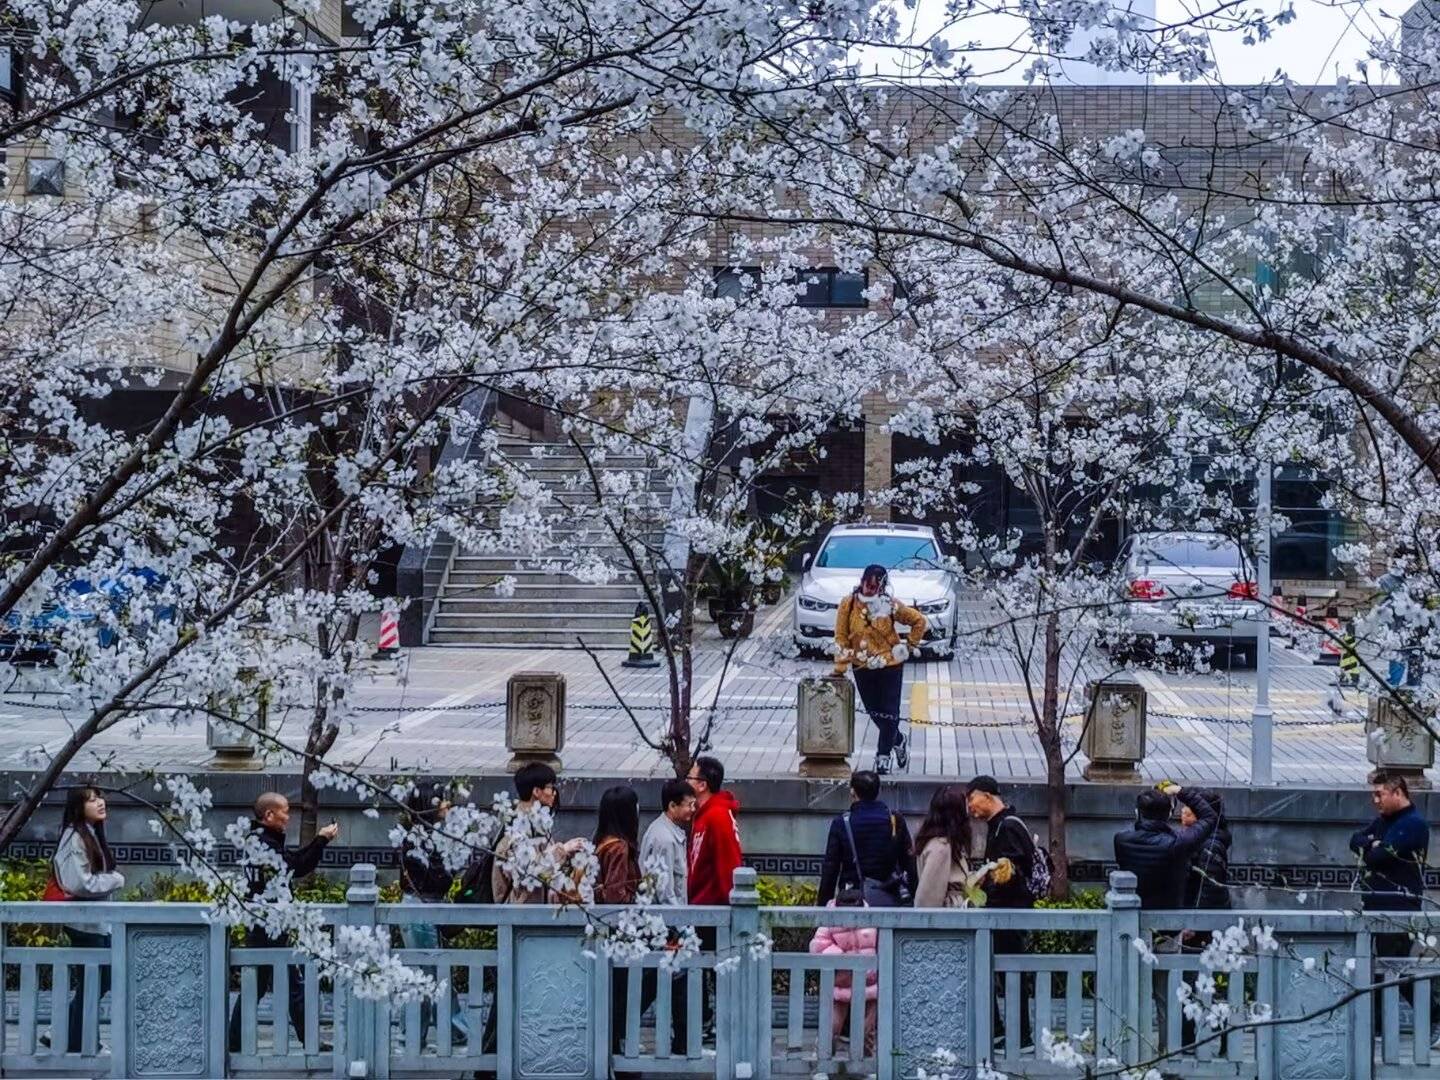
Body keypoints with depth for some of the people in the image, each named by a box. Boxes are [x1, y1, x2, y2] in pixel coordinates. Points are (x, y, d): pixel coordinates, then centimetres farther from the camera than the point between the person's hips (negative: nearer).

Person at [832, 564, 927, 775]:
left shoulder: (890, 605, -10)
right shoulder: (849, 605, -8)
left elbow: (919, 620, 3)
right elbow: (841, 637, -6)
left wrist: (909, 646, 0)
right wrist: (840, 667, -10)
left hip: (890, 665, -2)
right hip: (862, 668, 2)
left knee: (889, 713, -2)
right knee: (875, 713, 14)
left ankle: (883, 758, 5)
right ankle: (899, 742, 37)